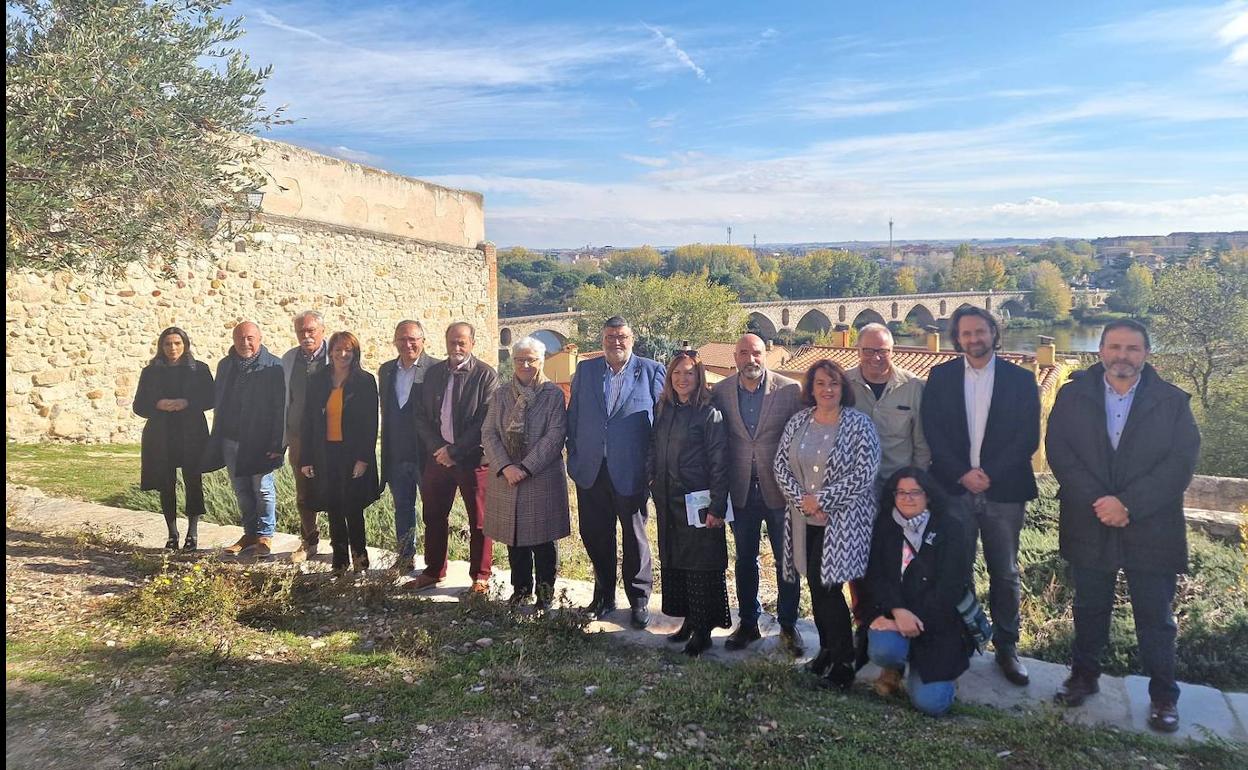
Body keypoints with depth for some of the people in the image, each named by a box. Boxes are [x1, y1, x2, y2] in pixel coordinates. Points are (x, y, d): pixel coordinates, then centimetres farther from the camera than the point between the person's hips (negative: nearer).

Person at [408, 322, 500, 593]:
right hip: (437, 457, 5)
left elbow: (486, 421, -13)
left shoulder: (485, 375, -8)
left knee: (479, 521, 6)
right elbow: (422, 416, 7)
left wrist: (454, 450, -15)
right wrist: (437, 448, -7)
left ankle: (480, 576, 19)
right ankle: (433, 571, 29)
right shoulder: (433, 373, 7)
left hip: (473, 458, -4)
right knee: (434, 517, 13)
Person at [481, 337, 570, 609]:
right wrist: (505, 467, -13)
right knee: (514, 538, 11)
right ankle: (521, 589, 27)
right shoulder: (501, 394, 8)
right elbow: (489, 434, 1)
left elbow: (555, 435, -11)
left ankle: (545, 592, 20)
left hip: (542, 477, -3)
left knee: (542, 538, 5)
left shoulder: (553, 395, -2)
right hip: (506, 478, 3)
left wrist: (526, 467, -16)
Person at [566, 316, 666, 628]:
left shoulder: (652, 371, -1)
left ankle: (639, 600, 24)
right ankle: (604, 597, 29)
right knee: (596, 537, 12)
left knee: (635, 538, 9)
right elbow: (573, 417, 10)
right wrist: (574, 459, 4)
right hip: (591, 471, 3)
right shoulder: (585, 370, 8)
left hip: (631, 472, -3)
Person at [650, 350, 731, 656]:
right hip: (668, 502, 6)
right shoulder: (664, 411, 9)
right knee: (674, 562, 13)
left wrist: (717, 508, -16)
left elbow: (719, 464, -12)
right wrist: (655, 485, 10)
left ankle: (703, 631, 13)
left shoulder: (709, 414, -10)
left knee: (702, 566, 1)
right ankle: (688, 621, 27)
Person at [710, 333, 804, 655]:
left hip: (780, 488, -2)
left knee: (787, 560, 8)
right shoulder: (720, 392, 0)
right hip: (742, 492, 2)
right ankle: (747, 623, 30)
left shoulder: (790, 389, -7)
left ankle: (788, 626, 24)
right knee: (745, 560, 15)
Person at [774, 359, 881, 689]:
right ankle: (828, 649, 28)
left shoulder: (858, 423, -6)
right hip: (806, 520, 4)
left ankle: (844, 660, 12)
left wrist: (821, 499, -14)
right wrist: (802, 499, -9)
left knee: (827, 586, -6)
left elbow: (865, 473, -13)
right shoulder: (797, 422, 7)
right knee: (816, 585, 10)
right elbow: (780, 465, 6)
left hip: (842, 522, -4)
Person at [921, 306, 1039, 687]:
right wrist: (963, 473, -11)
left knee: (1004, 573, 9)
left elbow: (1028, 438, -3)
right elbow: (932, 432, 0)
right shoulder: (940, 377, 4)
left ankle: (1007, 647, 23)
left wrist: (990, 474, -12)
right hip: (954, 490, 0)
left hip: (1003, 491, 0)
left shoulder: (1020, 379, 2)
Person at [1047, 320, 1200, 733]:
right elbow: (1058, 451, -6)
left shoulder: (1172, 401, -2)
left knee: (1155, 617, 10)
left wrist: (1128, 504, -19)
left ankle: (1163, 695, 27)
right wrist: (1098, 502, -17)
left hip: (1151, 529, -1)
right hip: (1089, 526, 1)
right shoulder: (1072, 396, 1)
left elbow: (1181, 462, -9)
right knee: (1090, 609, 16)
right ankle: (1084, 676, 33)